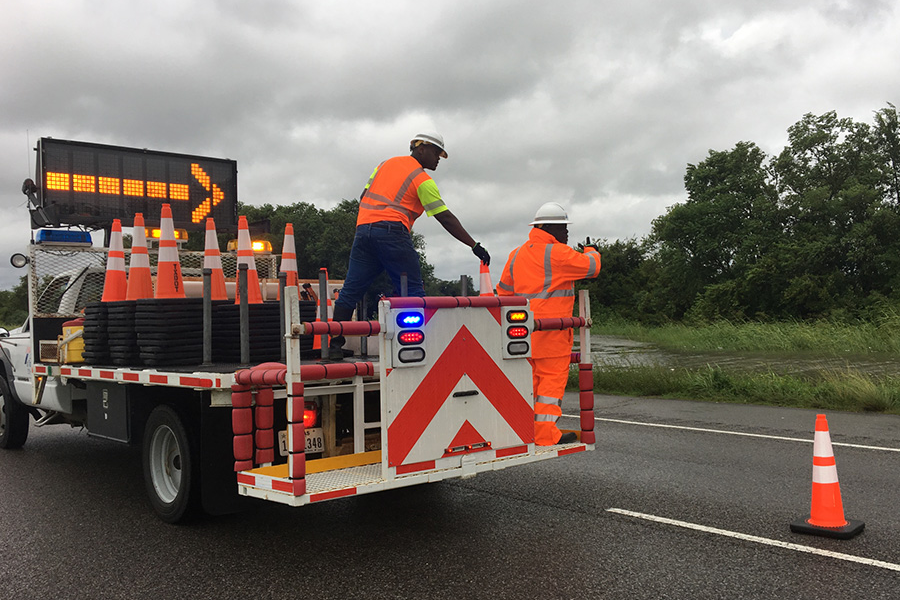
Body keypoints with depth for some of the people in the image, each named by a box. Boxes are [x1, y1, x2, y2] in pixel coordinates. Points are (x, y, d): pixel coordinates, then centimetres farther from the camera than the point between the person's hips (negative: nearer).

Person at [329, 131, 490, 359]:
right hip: (392, 232, -6)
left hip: (363, 228, 6)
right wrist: (475, 246, -1)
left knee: (350, 291, 7)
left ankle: (335, 344, 6)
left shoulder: (385, 164, 22)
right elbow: (445, 218, -2)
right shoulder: (422, 179, 3)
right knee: (413, 292, 0)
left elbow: (364, 196, 20)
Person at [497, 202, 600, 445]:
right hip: (551, 330, -8)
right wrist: (591, 251, 19)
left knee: (531, 377, 14)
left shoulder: (516, 254, 14)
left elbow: (504, 291, 19)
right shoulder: (557, 253, -10)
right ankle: (545, 434, -4)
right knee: (552, 378, -3)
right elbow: (591, 267, -2)